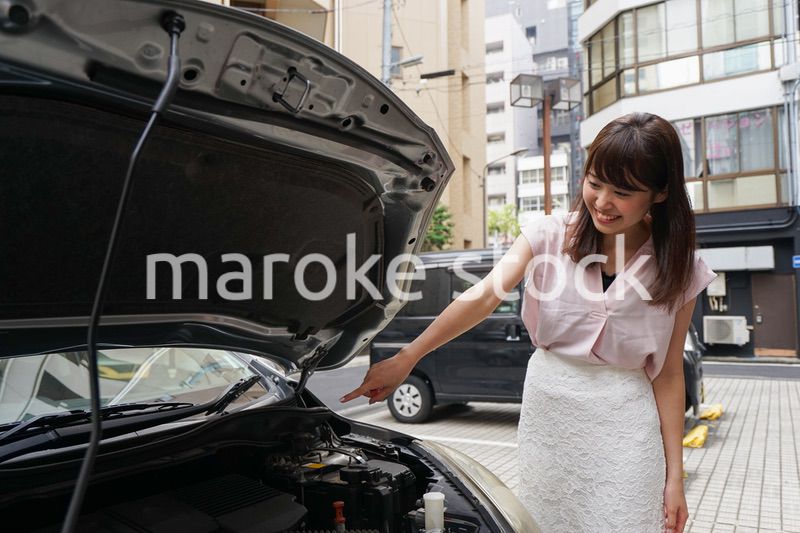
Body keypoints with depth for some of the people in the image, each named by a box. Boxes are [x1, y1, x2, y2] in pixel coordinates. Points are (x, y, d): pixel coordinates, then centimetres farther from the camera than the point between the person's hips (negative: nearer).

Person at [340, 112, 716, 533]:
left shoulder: (678, 271, -3)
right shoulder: (552, 235, -6)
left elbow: (668, 374, 1)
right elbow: (484, 296, -18)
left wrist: (674, 474, 0)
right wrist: (405, 359, -28)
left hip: (622, 420, -1)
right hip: (546, 407, 1)